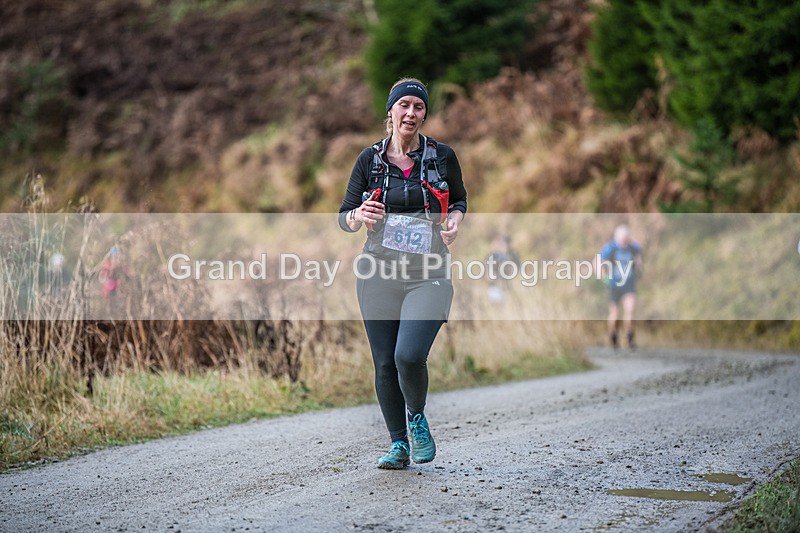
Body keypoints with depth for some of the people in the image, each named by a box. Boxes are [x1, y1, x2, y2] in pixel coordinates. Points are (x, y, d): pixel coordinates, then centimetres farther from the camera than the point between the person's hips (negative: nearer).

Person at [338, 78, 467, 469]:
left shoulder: (442, 156, 2)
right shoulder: (370, 159, 3)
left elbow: (459, 199, 19)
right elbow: (343, 217, 6)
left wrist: (455, 219, -4)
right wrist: (359, 216, -17)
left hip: (428, 275, -2)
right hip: (379, 275, 2)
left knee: (409, 356, -19)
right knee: (385, 364, 4)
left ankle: (417, 419, 12)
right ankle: (398, 445, 22)